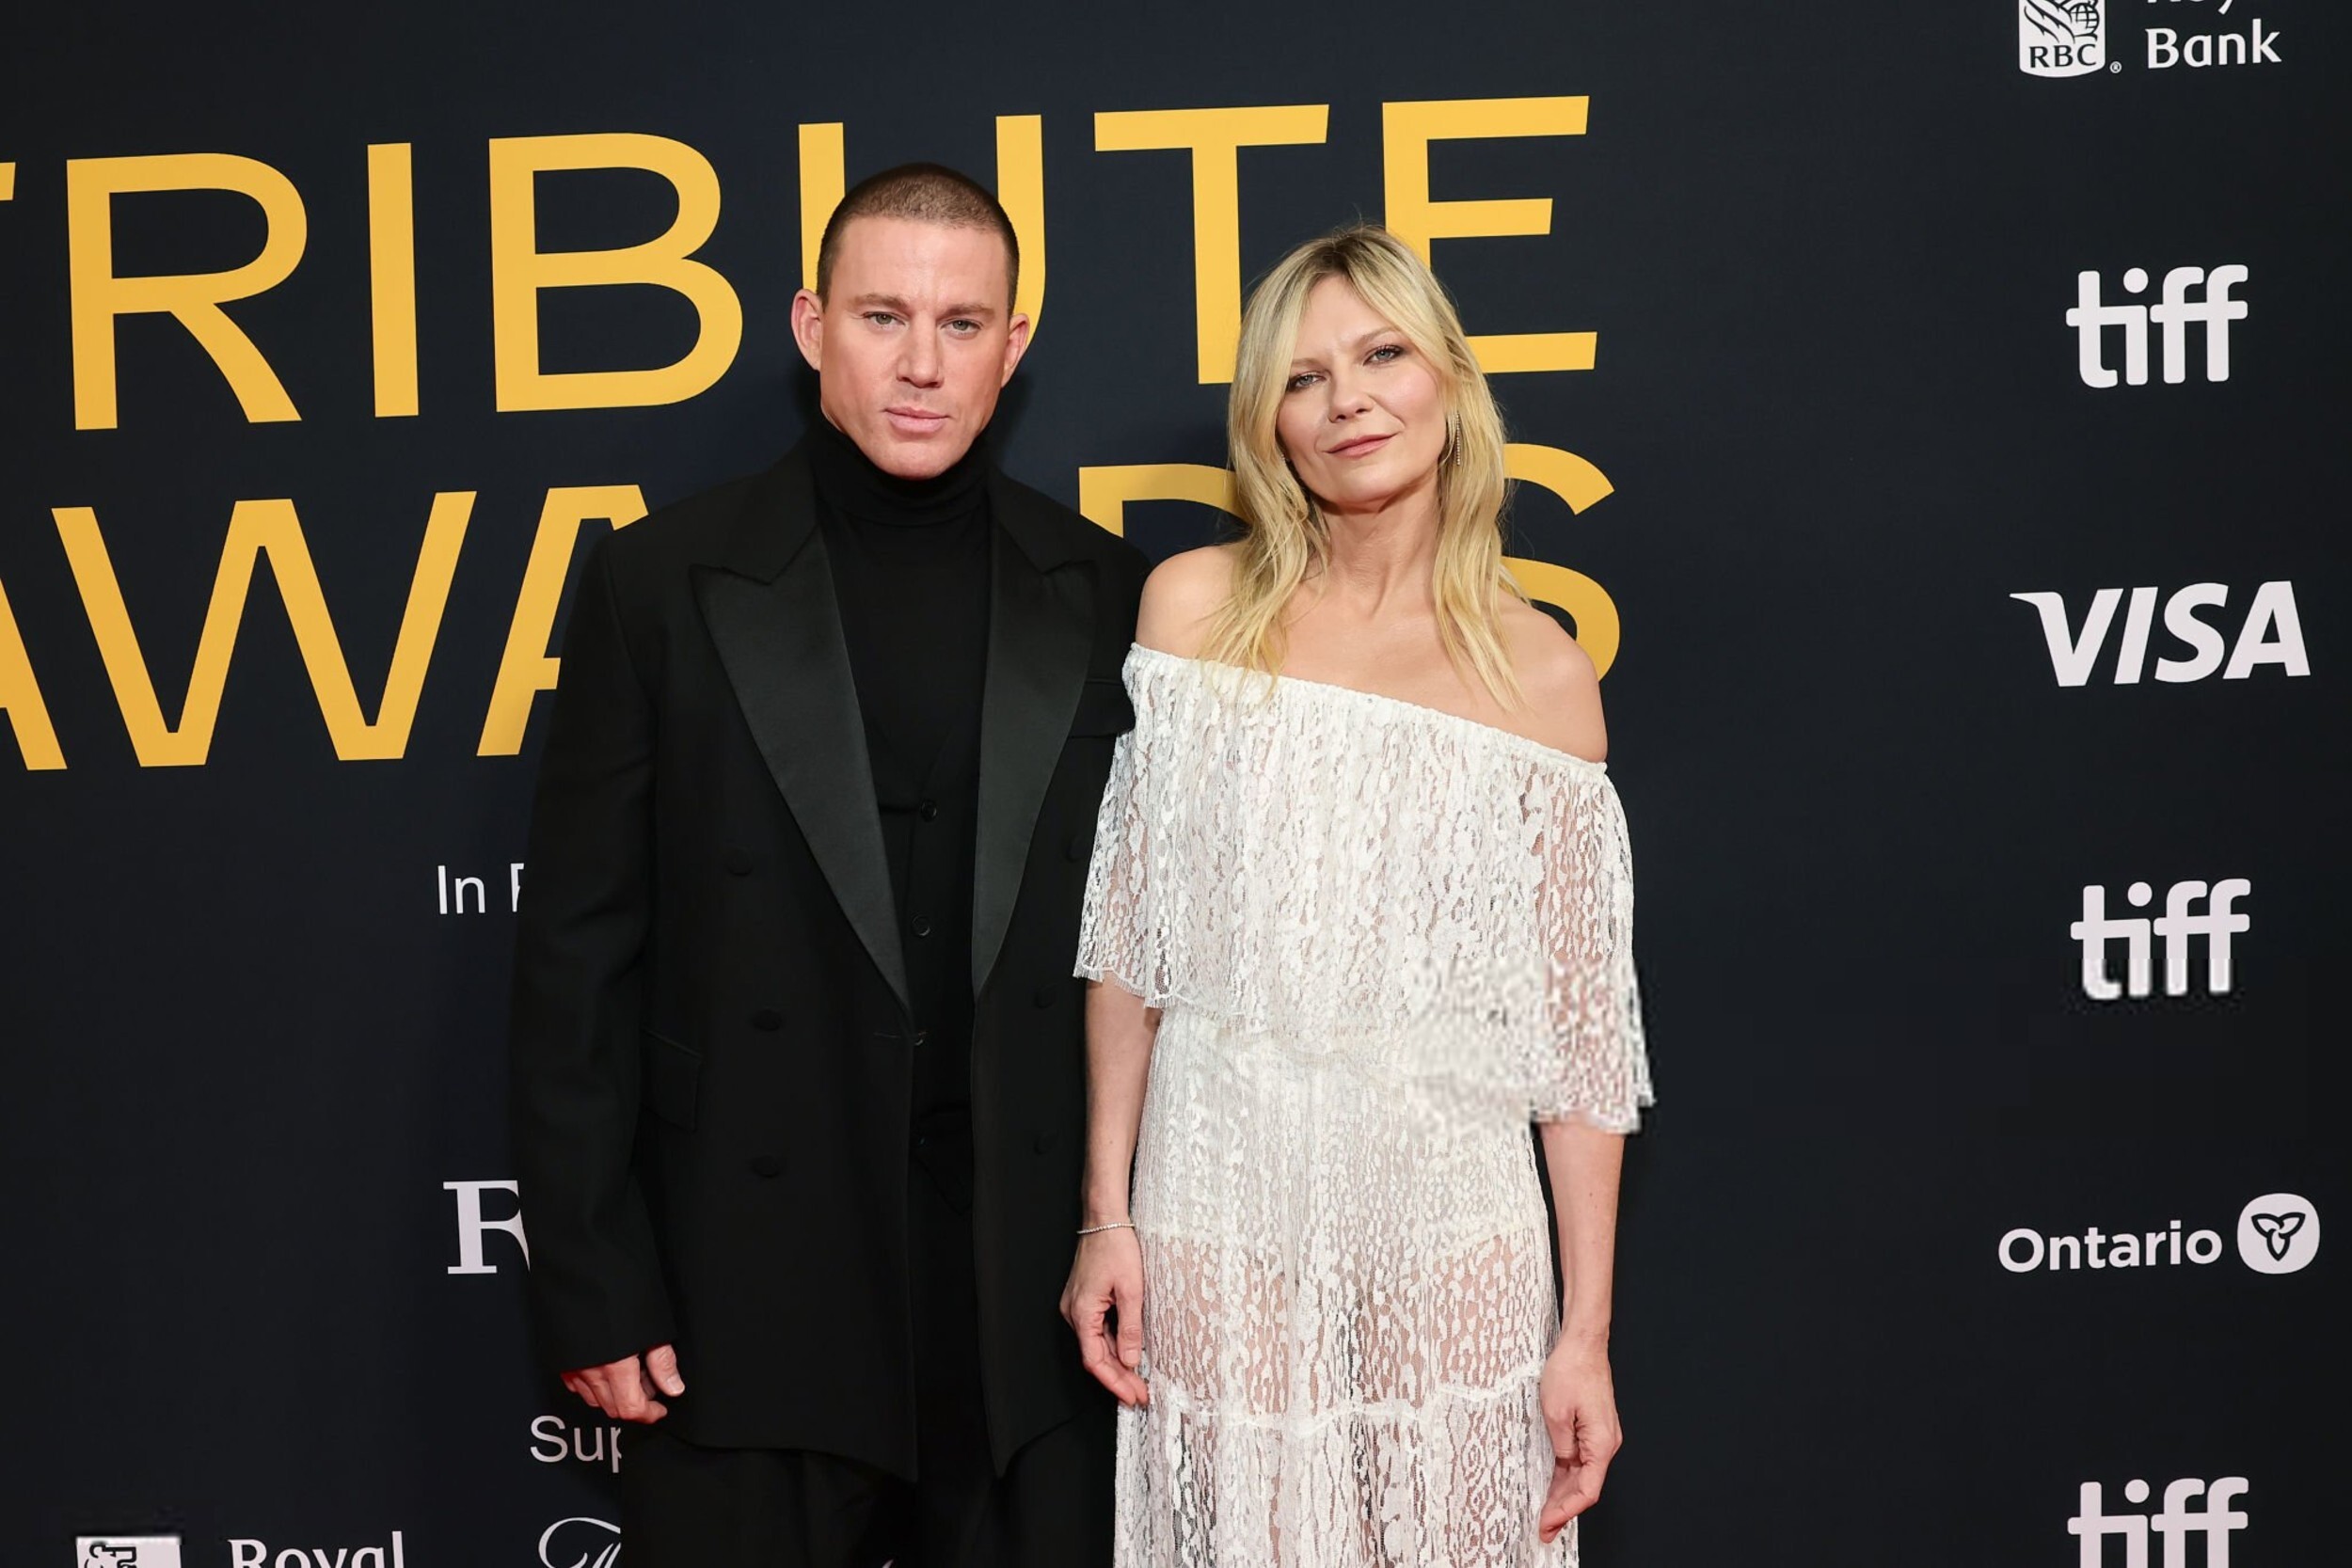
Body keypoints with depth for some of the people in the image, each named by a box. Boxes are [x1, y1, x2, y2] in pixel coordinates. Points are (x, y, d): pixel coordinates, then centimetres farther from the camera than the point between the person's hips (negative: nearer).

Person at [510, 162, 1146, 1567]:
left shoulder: (1102, 595, 3)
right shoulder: (667, 584, -3)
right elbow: (581, 961, -2)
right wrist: (593, 1290, -5)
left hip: (1036, 1294, 2)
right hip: (753, 1293, -1)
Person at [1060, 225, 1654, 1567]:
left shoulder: (1540, 674, -1)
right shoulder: (1197, 607, 1)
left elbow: (1579, 1026, 0)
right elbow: (1130, 937, 3)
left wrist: (1588, 1332, -1)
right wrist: (1107, 1215, 0)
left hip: (1449, 1217, 0)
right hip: (1222, 1203, 0)